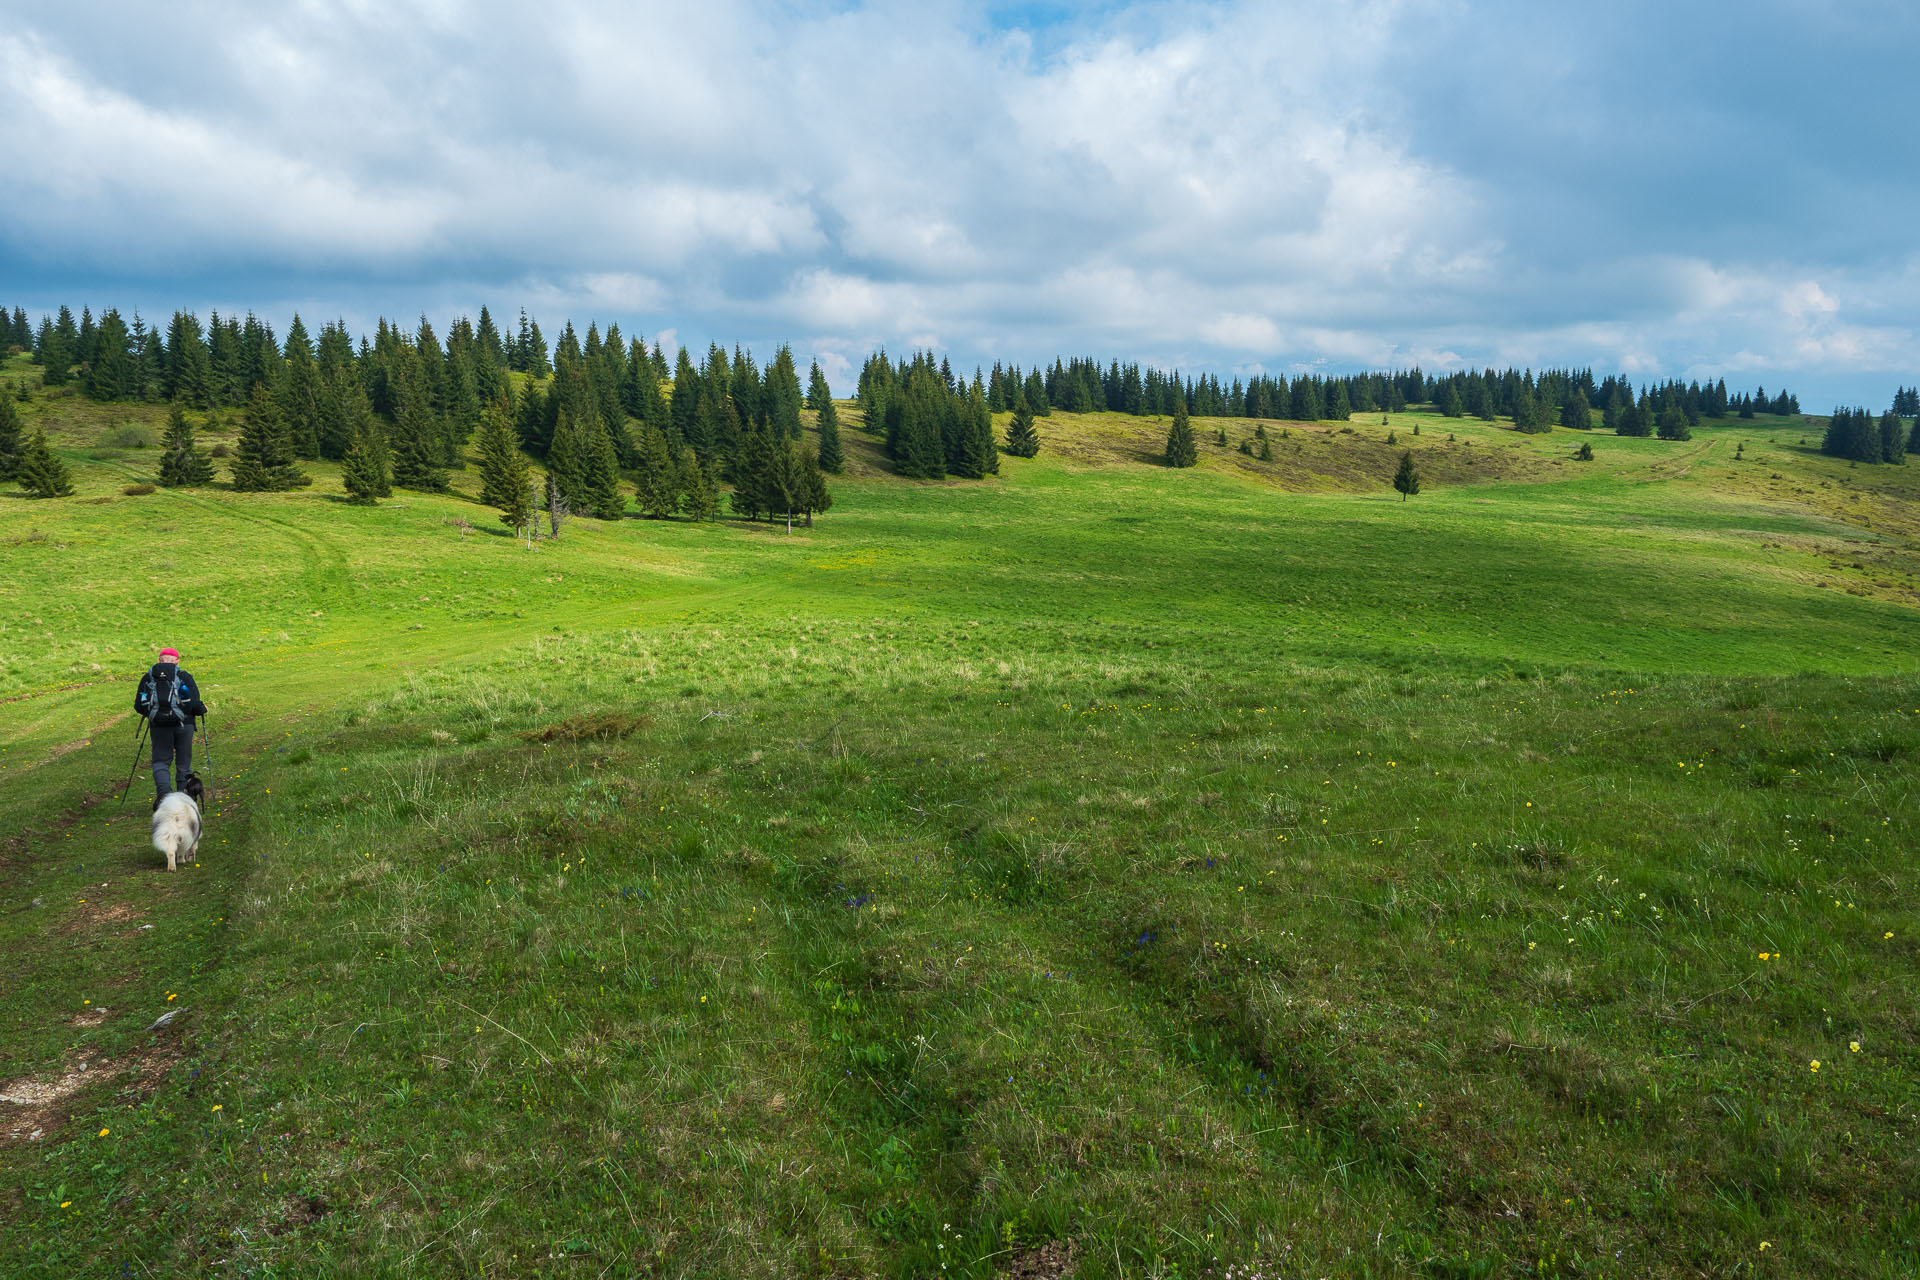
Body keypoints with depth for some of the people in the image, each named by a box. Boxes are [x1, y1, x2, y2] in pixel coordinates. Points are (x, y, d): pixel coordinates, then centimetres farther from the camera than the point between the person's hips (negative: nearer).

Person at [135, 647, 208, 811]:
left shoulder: (147, 678, 8)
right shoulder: (184, 676, 0)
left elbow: (138, 706, 9)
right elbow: (195, 704, -7)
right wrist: (202, 709, 15)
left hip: (159, 726, 1)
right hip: (183, 724, -1)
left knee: (161, 761, 9)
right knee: (184, 762, 10)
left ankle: (163, 792, -16)